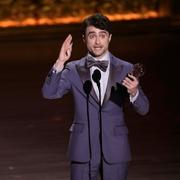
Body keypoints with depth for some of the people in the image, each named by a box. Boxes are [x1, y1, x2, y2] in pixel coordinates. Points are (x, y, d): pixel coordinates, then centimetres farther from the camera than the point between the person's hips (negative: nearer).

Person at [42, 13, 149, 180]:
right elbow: (49, 93, -10)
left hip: (115, 150, 0)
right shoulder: (74, 70, 2)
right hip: (83, 149, 0)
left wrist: (134, 92, -24)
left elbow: (143, 109, -2)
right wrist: (60, 62, -22)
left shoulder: (125, 69, 1)